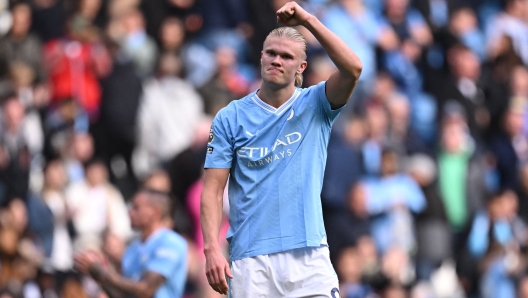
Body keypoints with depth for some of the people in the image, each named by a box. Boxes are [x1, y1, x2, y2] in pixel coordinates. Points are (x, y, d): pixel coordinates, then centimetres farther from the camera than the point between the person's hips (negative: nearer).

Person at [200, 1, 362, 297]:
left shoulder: (315, 105, 8)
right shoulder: (230, 118, 7)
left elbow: (352, 68, -12)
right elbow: (213, 189, 3)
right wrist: (212, 248, -10)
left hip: (309, 257, 0)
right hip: (250, 259, 0)